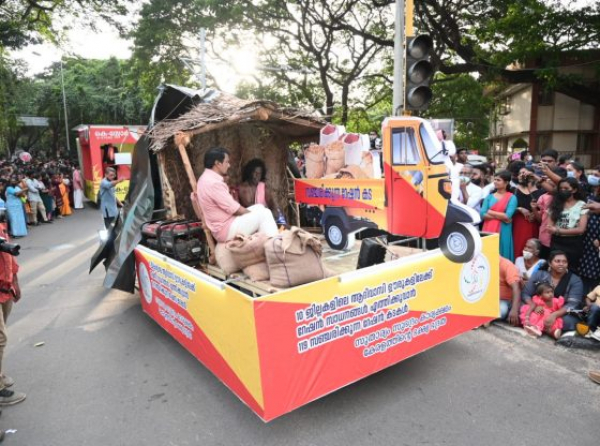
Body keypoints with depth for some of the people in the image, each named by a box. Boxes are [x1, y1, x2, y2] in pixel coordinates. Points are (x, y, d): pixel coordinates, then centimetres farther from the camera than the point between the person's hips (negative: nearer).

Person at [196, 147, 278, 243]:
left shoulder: (206, 178, 10)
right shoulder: (213, 183, -23)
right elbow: (234, 208, -19)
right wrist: (251, 213, -2)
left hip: (223, 223, 10)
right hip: (225, 230, -10)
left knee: (259, 207, 13)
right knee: (264, 213, -7)